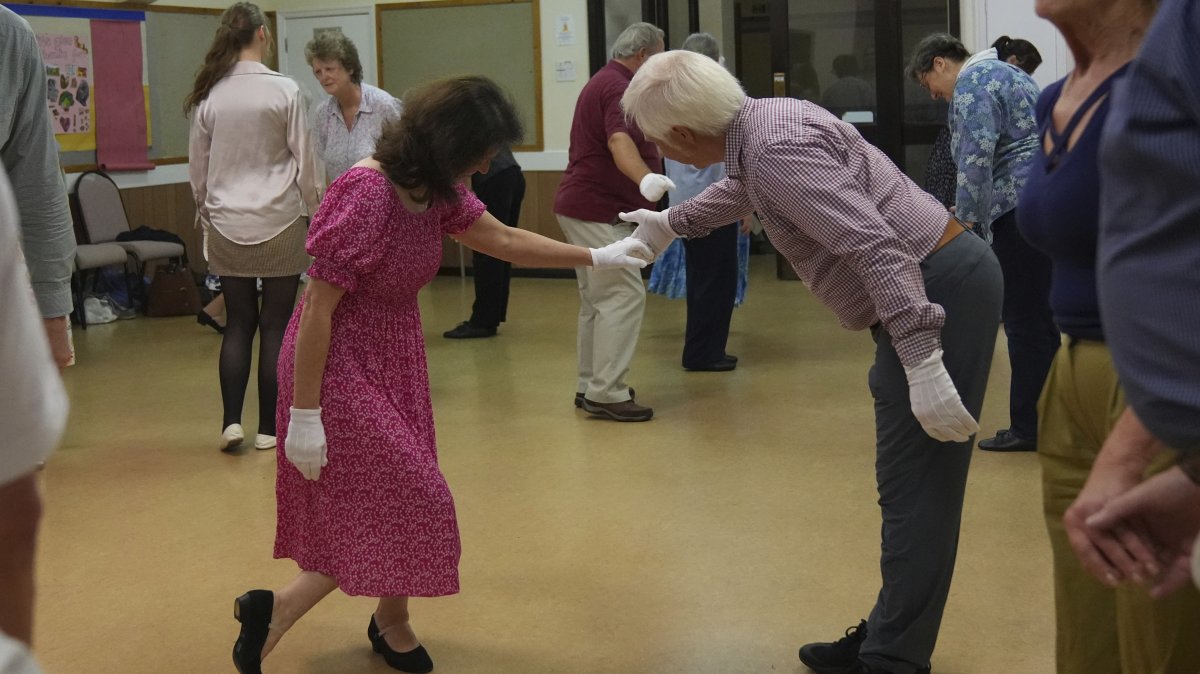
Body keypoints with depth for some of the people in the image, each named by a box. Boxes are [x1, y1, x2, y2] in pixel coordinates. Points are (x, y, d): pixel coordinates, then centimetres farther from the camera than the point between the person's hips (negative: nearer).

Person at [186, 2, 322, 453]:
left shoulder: (209, 95, 0)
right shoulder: (284, 90, -9)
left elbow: (197, 166, 7)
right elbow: (304, 161, -5)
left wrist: (205, 213, 20)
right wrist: (314, 211, 7)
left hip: (227, 225, 3)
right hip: (279, 221, -3)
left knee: (238, 323, 11)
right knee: (276, 325, 5)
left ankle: (231, 421, 2)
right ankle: (268, 428, 9)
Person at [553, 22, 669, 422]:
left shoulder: (603, 82, 18)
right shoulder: (619, 87, -16)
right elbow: (619, 141, -36)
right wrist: (645, 179, -53)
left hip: (586, 208, 11)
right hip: (598, 211, -11)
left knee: (598, 298, 16)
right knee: (625, 295, -13)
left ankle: (591, 386, 21)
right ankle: (606, 393, -13)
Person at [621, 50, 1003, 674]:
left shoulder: (775, 150, -21)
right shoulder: (761, 122, 11)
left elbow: (876, 246, -30)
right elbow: (739, 191, 36)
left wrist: (922, 364, -33)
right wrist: (670, 223, 52)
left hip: (937, 292, -10)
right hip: (936, 284, 10)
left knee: (915, 491, -5)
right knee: (910, 486, 15)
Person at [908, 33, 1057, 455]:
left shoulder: (972, 81, -6)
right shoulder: (1005, 72, 25)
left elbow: (977, 155, -18)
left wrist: (966, 218, -16)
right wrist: (974, 209, 28)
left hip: (1021, 208, -10)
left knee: (1023, 320, -5)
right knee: (1039, 317, 12)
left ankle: (1028, 427, -1)